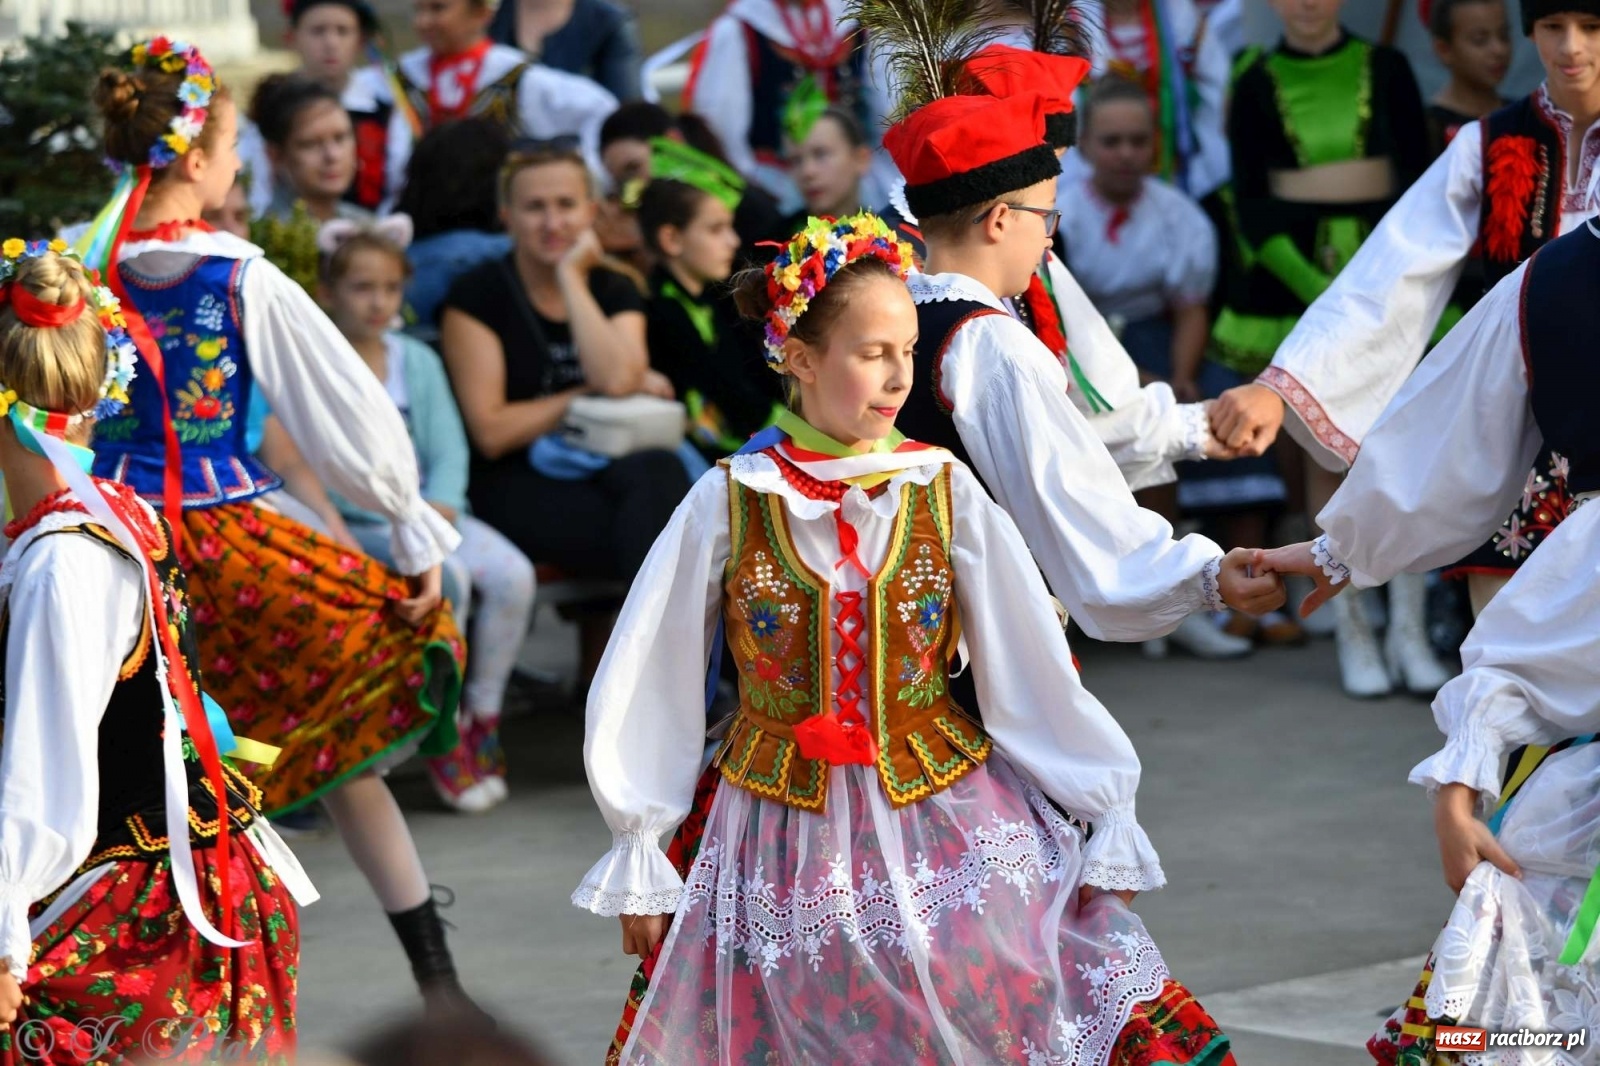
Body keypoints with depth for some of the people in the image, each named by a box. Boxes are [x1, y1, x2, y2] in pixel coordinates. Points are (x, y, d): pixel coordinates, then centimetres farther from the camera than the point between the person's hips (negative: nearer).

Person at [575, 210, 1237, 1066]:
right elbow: (648, 686, 3)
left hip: (943, 819, 1)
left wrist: (1106, 822, 2)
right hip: (785, 837, -1)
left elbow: (1035, 668, 1)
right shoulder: (731, 503, -5)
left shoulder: (944, 491, -3)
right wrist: (637, 858, 7)